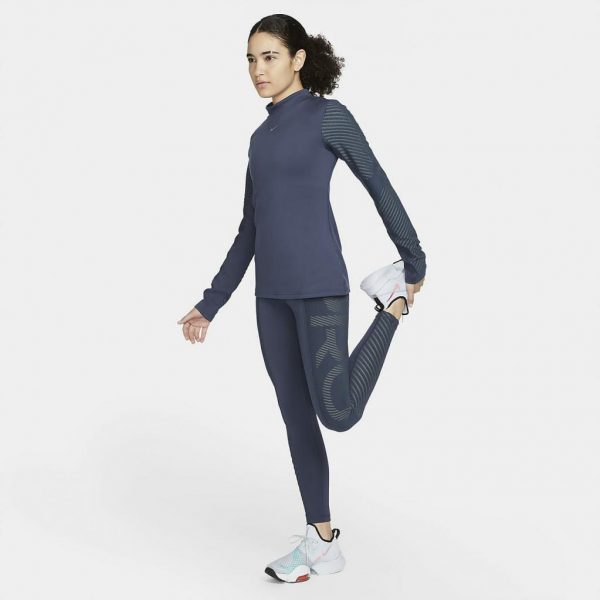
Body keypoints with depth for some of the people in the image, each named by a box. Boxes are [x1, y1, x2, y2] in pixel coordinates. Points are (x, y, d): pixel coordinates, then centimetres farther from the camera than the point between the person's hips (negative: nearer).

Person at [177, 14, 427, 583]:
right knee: (296, 415, 7)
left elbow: (379, 185, 2)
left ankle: (393, 297, 10)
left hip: (319, 284, -7)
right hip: (273, 292, 7)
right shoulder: (262, 137, 17)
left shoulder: (329, 115, -3)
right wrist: (211, 303, 15)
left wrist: (416, 263, 6)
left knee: (337, 414, -11)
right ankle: (322, 542, 17)